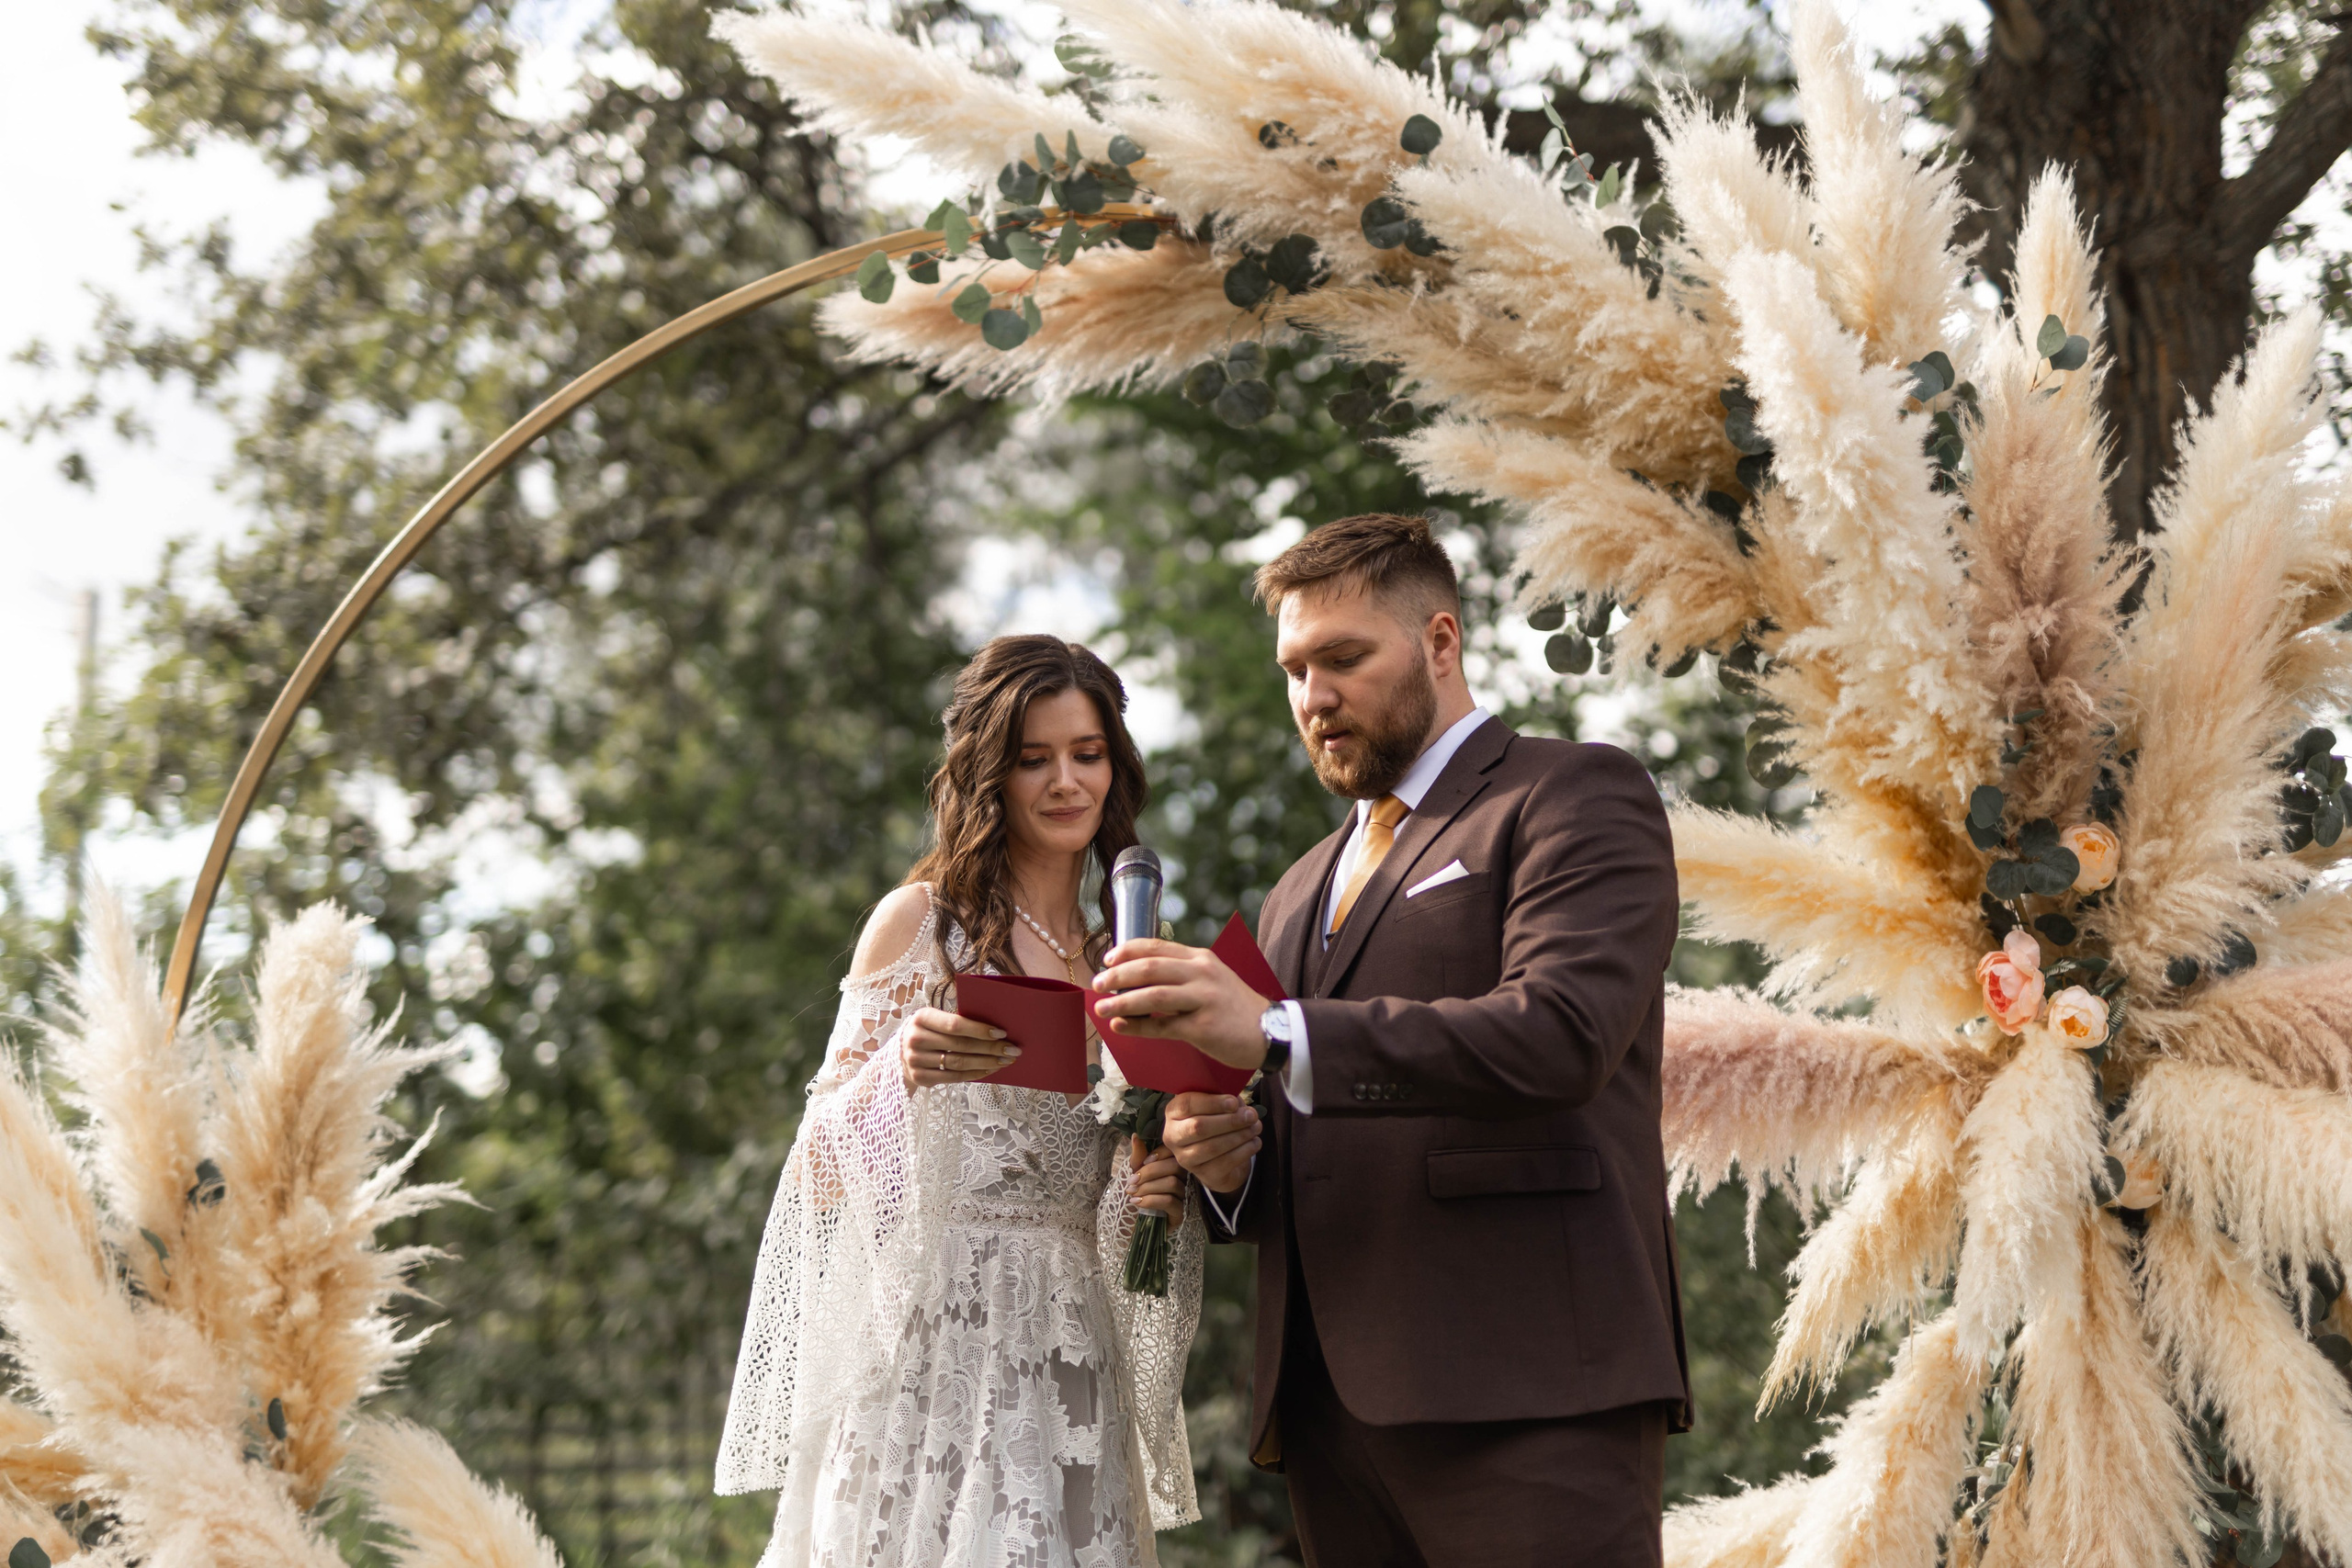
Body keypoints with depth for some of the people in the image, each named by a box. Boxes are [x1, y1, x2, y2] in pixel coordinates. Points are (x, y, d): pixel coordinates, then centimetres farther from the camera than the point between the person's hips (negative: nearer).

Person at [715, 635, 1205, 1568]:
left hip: (1068, 1345, 4)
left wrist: (1163, 1188, -2)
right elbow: (826, 1158, -3)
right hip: (933, 1339, -4)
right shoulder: (921, 921, 0)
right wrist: (903, 1065, -22)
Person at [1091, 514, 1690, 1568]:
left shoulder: (1577, 798, 4)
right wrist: (1227, 1161, 5)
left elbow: (1562, 1032, -14)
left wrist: (1274, 1035, -20)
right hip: (1335, 1404, 7)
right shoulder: (1301, 896, 27)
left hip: (1527, 1395, -7)